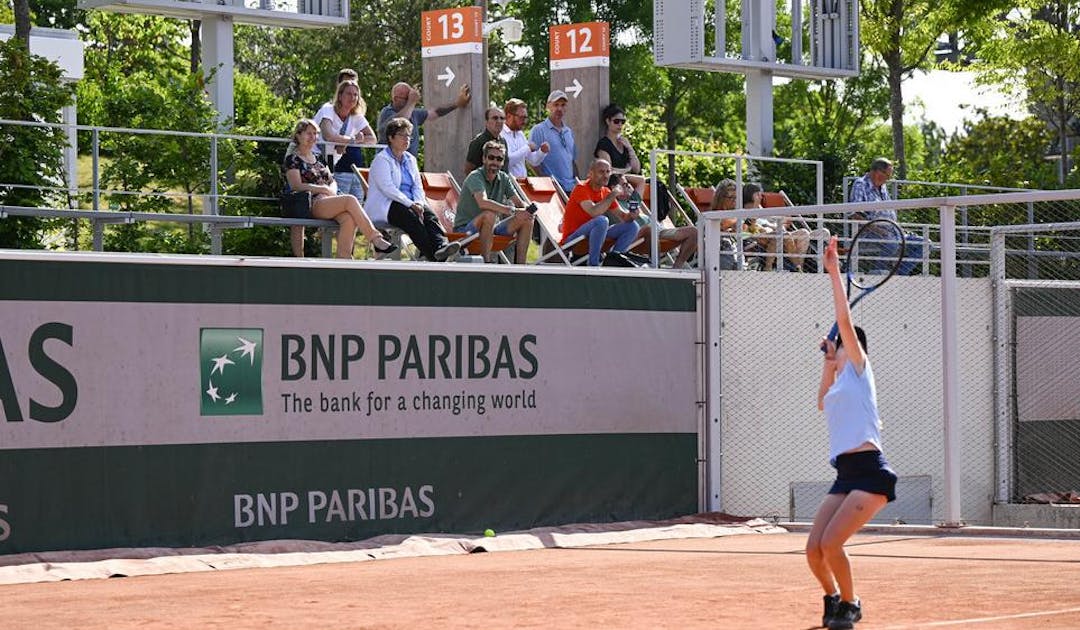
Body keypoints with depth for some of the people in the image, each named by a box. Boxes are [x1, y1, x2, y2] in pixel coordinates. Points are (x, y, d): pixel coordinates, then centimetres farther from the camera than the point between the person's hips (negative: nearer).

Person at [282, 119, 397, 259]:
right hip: (312, 205, -6)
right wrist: (324, 189, -8)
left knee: (349, 218, -29)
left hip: (328, 201, 6)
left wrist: (331, 190, 0)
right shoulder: (293, 159, 5)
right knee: (350, 200, -29)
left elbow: (333, 182, 24)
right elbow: (296, 186, -7)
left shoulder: (318, 157, 27)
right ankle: (376, 239, -30)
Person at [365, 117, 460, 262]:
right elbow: (387, 188, -15)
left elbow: (418, 186, 16)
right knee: (412, 217, -35)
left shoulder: (410, 160, 22)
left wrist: (418, 203, -7)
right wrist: (410, 204, -21)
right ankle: (433, 256, -47)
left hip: (409, 204, 6)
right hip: (385, 206, -6)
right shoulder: (381, 159, -2)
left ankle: (441, 246, -52)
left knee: (429, 215, -26)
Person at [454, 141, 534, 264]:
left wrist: (527, 210, -23)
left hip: (491, 227, 7)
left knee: (527, 219, -7)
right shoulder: (475, 177, -17)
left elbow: (519, 203, 3)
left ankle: (520, 264, -9)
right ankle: (485, 263, -33)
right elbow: (483, 202, -35)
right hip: (465, 228, -7)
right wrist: (513, 211, -41)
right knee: (489, 214, -37)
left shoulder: (504, 178, 6)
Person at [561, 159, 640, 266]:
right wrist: (614, 194, -23)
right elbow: (594, 212, -31)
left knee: (632, 226, -1)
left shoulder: (606, 192, 9)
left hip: (592, 235, 8)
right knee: (602, 220, -35)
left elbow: (622, 216, 7)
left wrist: (630, 216, -17)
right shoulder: (581, 189, -14)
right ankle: (593, 265, -26)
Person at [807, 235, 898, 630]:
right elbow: (823, 403, 43)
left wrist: (834, 271, -7)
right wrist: (828, 363, 30)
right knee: (814, 549, 0)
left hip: (869, 471, -8)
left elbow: (844, 319, -6)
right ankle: (833, 598, 24)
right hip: (845, 474, 8)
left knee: (831, 544, -17)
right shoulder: (838, 384, 22)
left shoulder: (859, 369, 3)